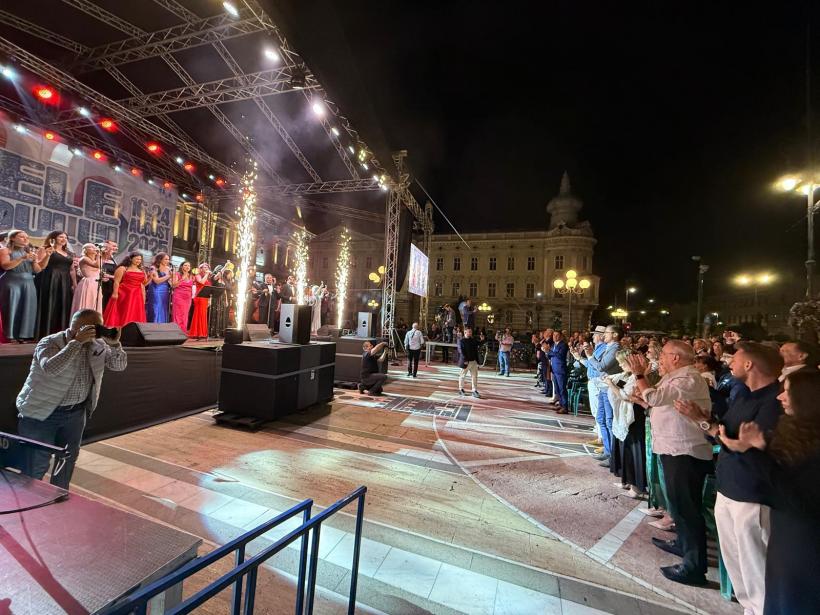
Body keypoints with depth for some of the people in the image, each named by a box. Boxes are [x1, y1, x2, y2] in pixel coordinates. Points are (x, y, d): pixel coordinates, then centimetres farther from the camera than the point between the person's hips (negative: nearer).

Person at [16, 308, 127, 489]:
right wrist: (77, 341, -36)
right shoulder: (50, 342, -17)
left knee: (68, 459, 17)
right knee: (36, 465, 3)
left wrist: (114, 344, -20)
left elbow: (119, 365, -3)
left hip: (76, 412, 6)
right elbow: (50, 368, -36)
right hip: (41, 414, -5)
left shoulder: (97, 345, -2)